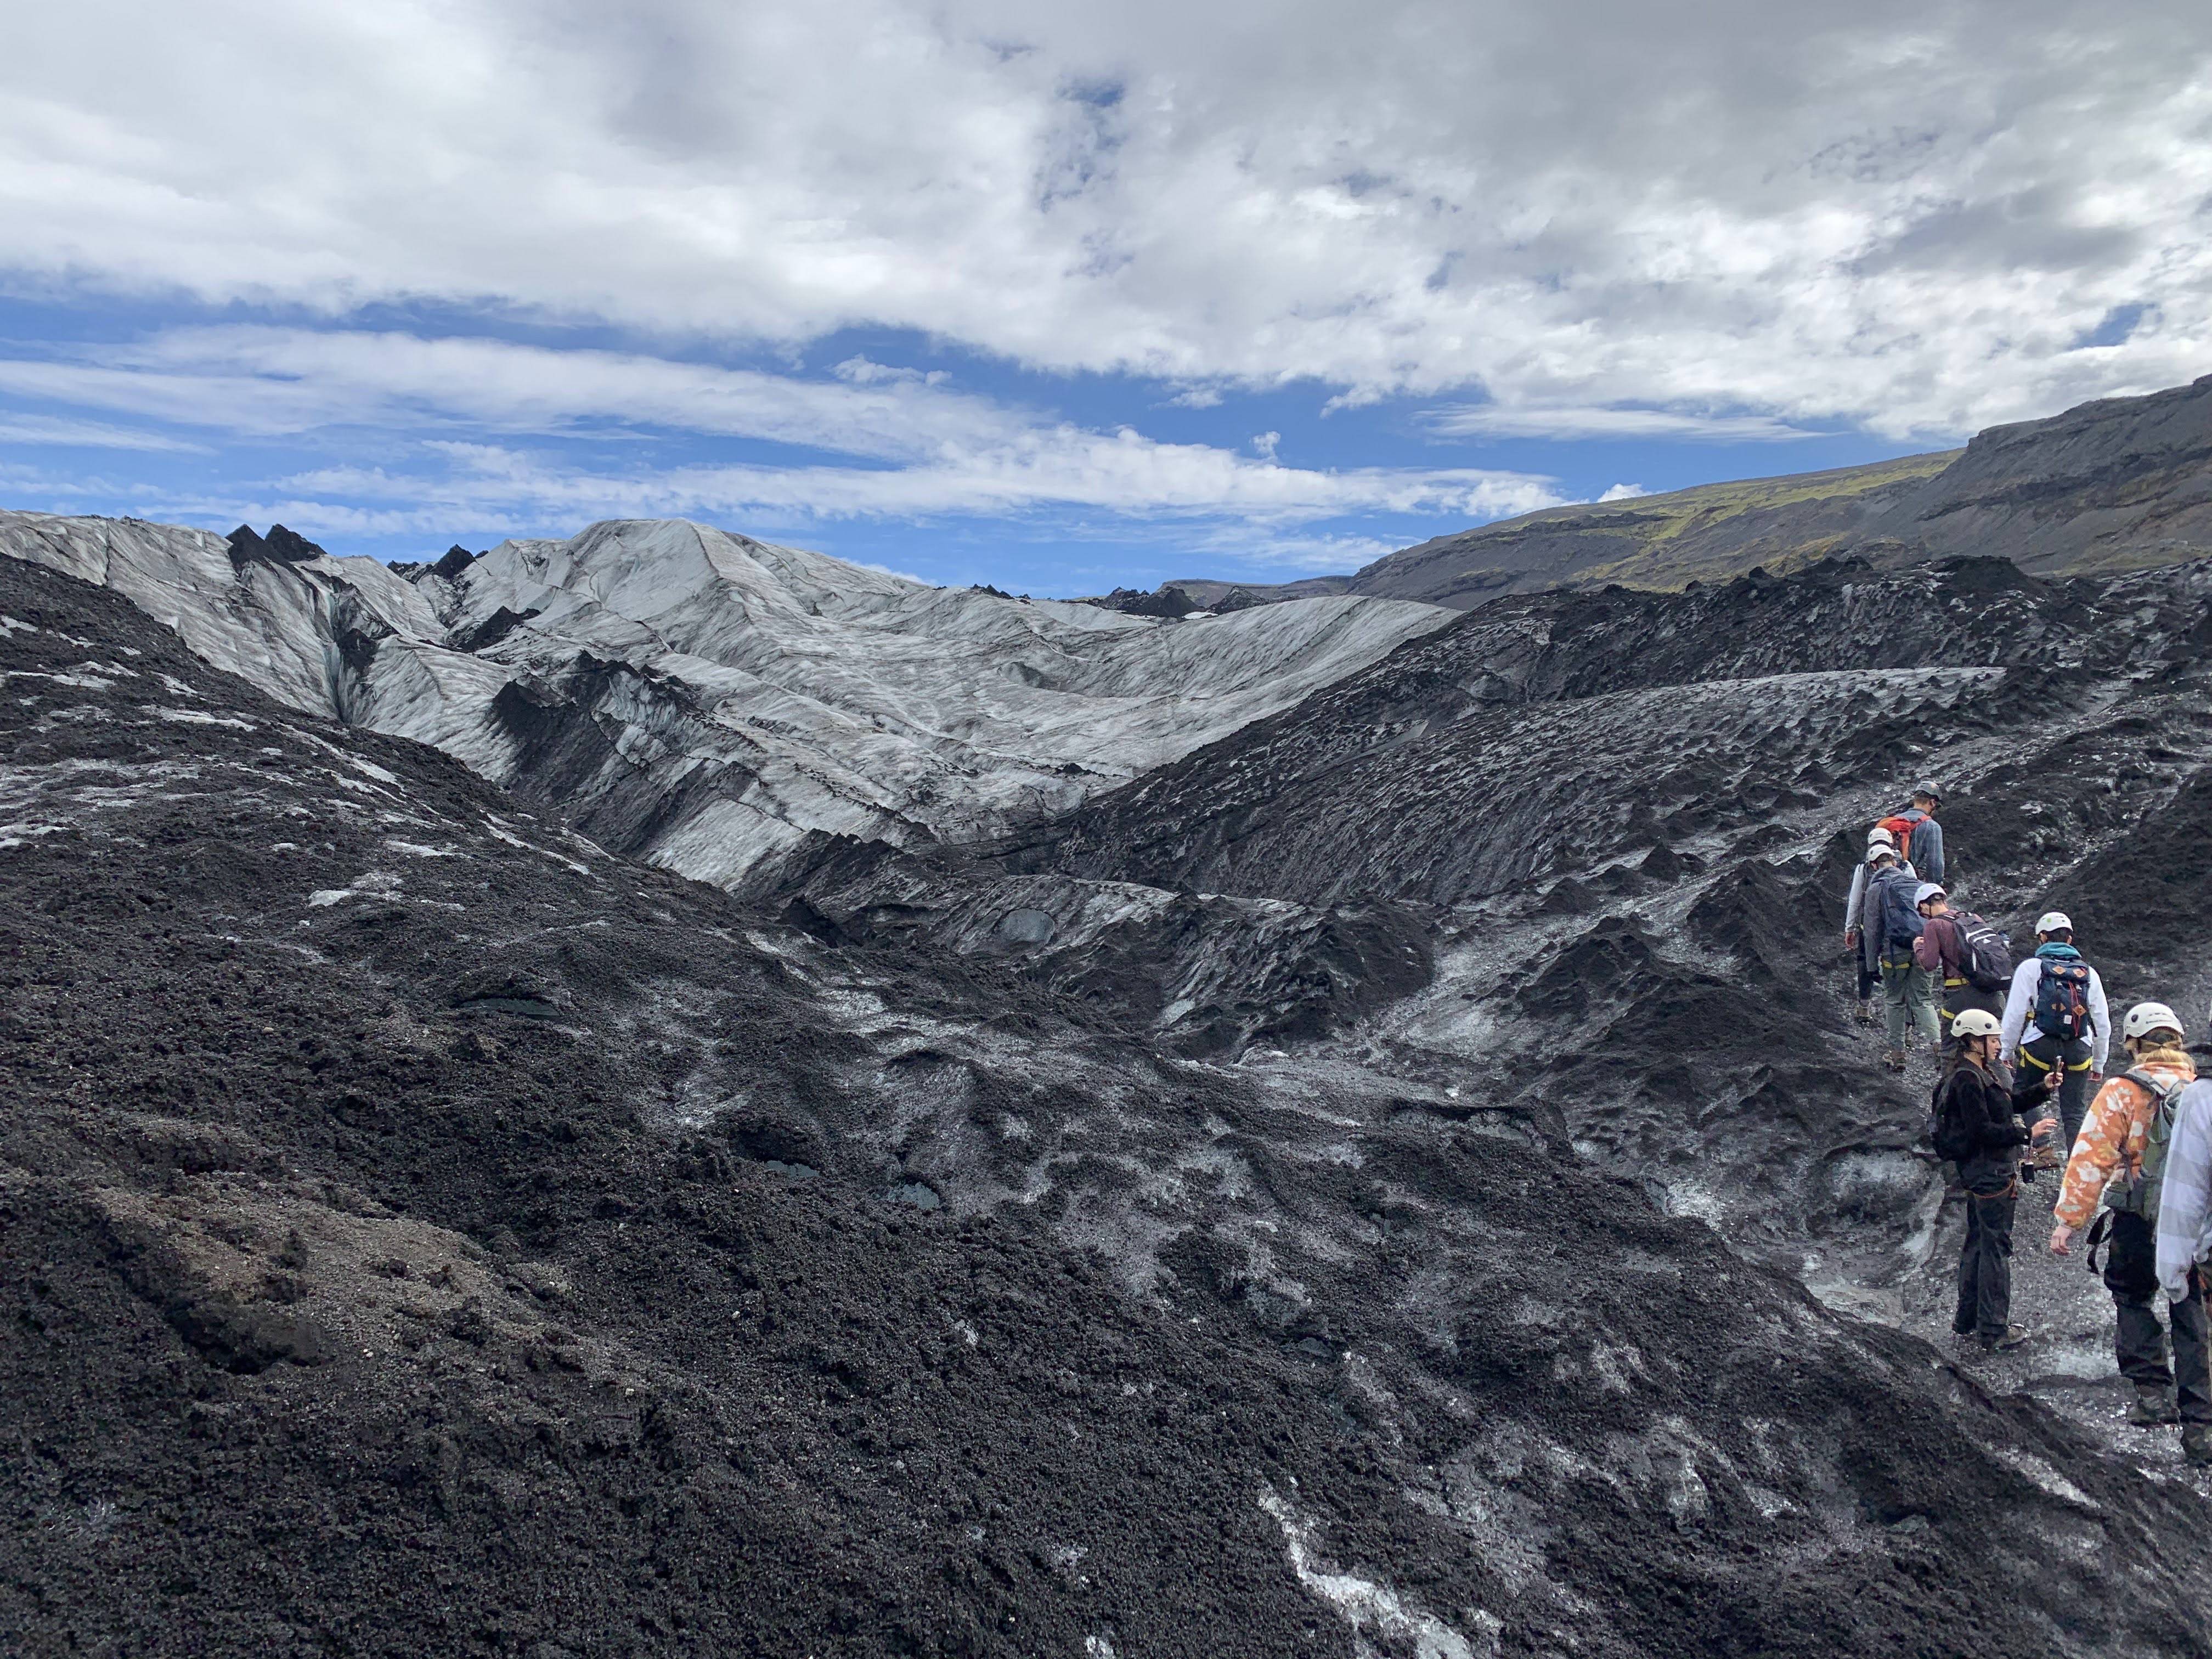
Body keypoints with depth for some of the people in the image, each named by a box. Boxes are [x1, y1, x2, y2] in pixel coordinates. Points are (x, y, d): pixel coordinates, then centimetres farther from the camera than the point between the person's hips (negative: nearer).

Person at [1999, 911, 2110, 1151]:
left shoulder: (2031, 968, 0)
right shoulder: (2089, 973, 11)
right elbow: (2103, 1023, 15)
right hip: (2079, 1051, 3)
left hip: (2039, 1048, -3)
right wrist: (2099, 1064, 24)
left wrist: (2007, 1052, 7)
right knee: (2075, 1115, 6)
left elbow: (2015, 1015, -3)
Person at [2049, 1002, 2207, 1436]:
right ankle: (2200, 1420, 13)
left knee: (2132, 1296, 17)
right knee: (2193, 1317, 12)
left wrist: (2068, 1219, -10)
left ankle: (2152, 1390, 11)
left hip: (2141, 1221, -3)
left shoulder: (2123, 1091, -10)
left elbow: (2091, 1159, -13)